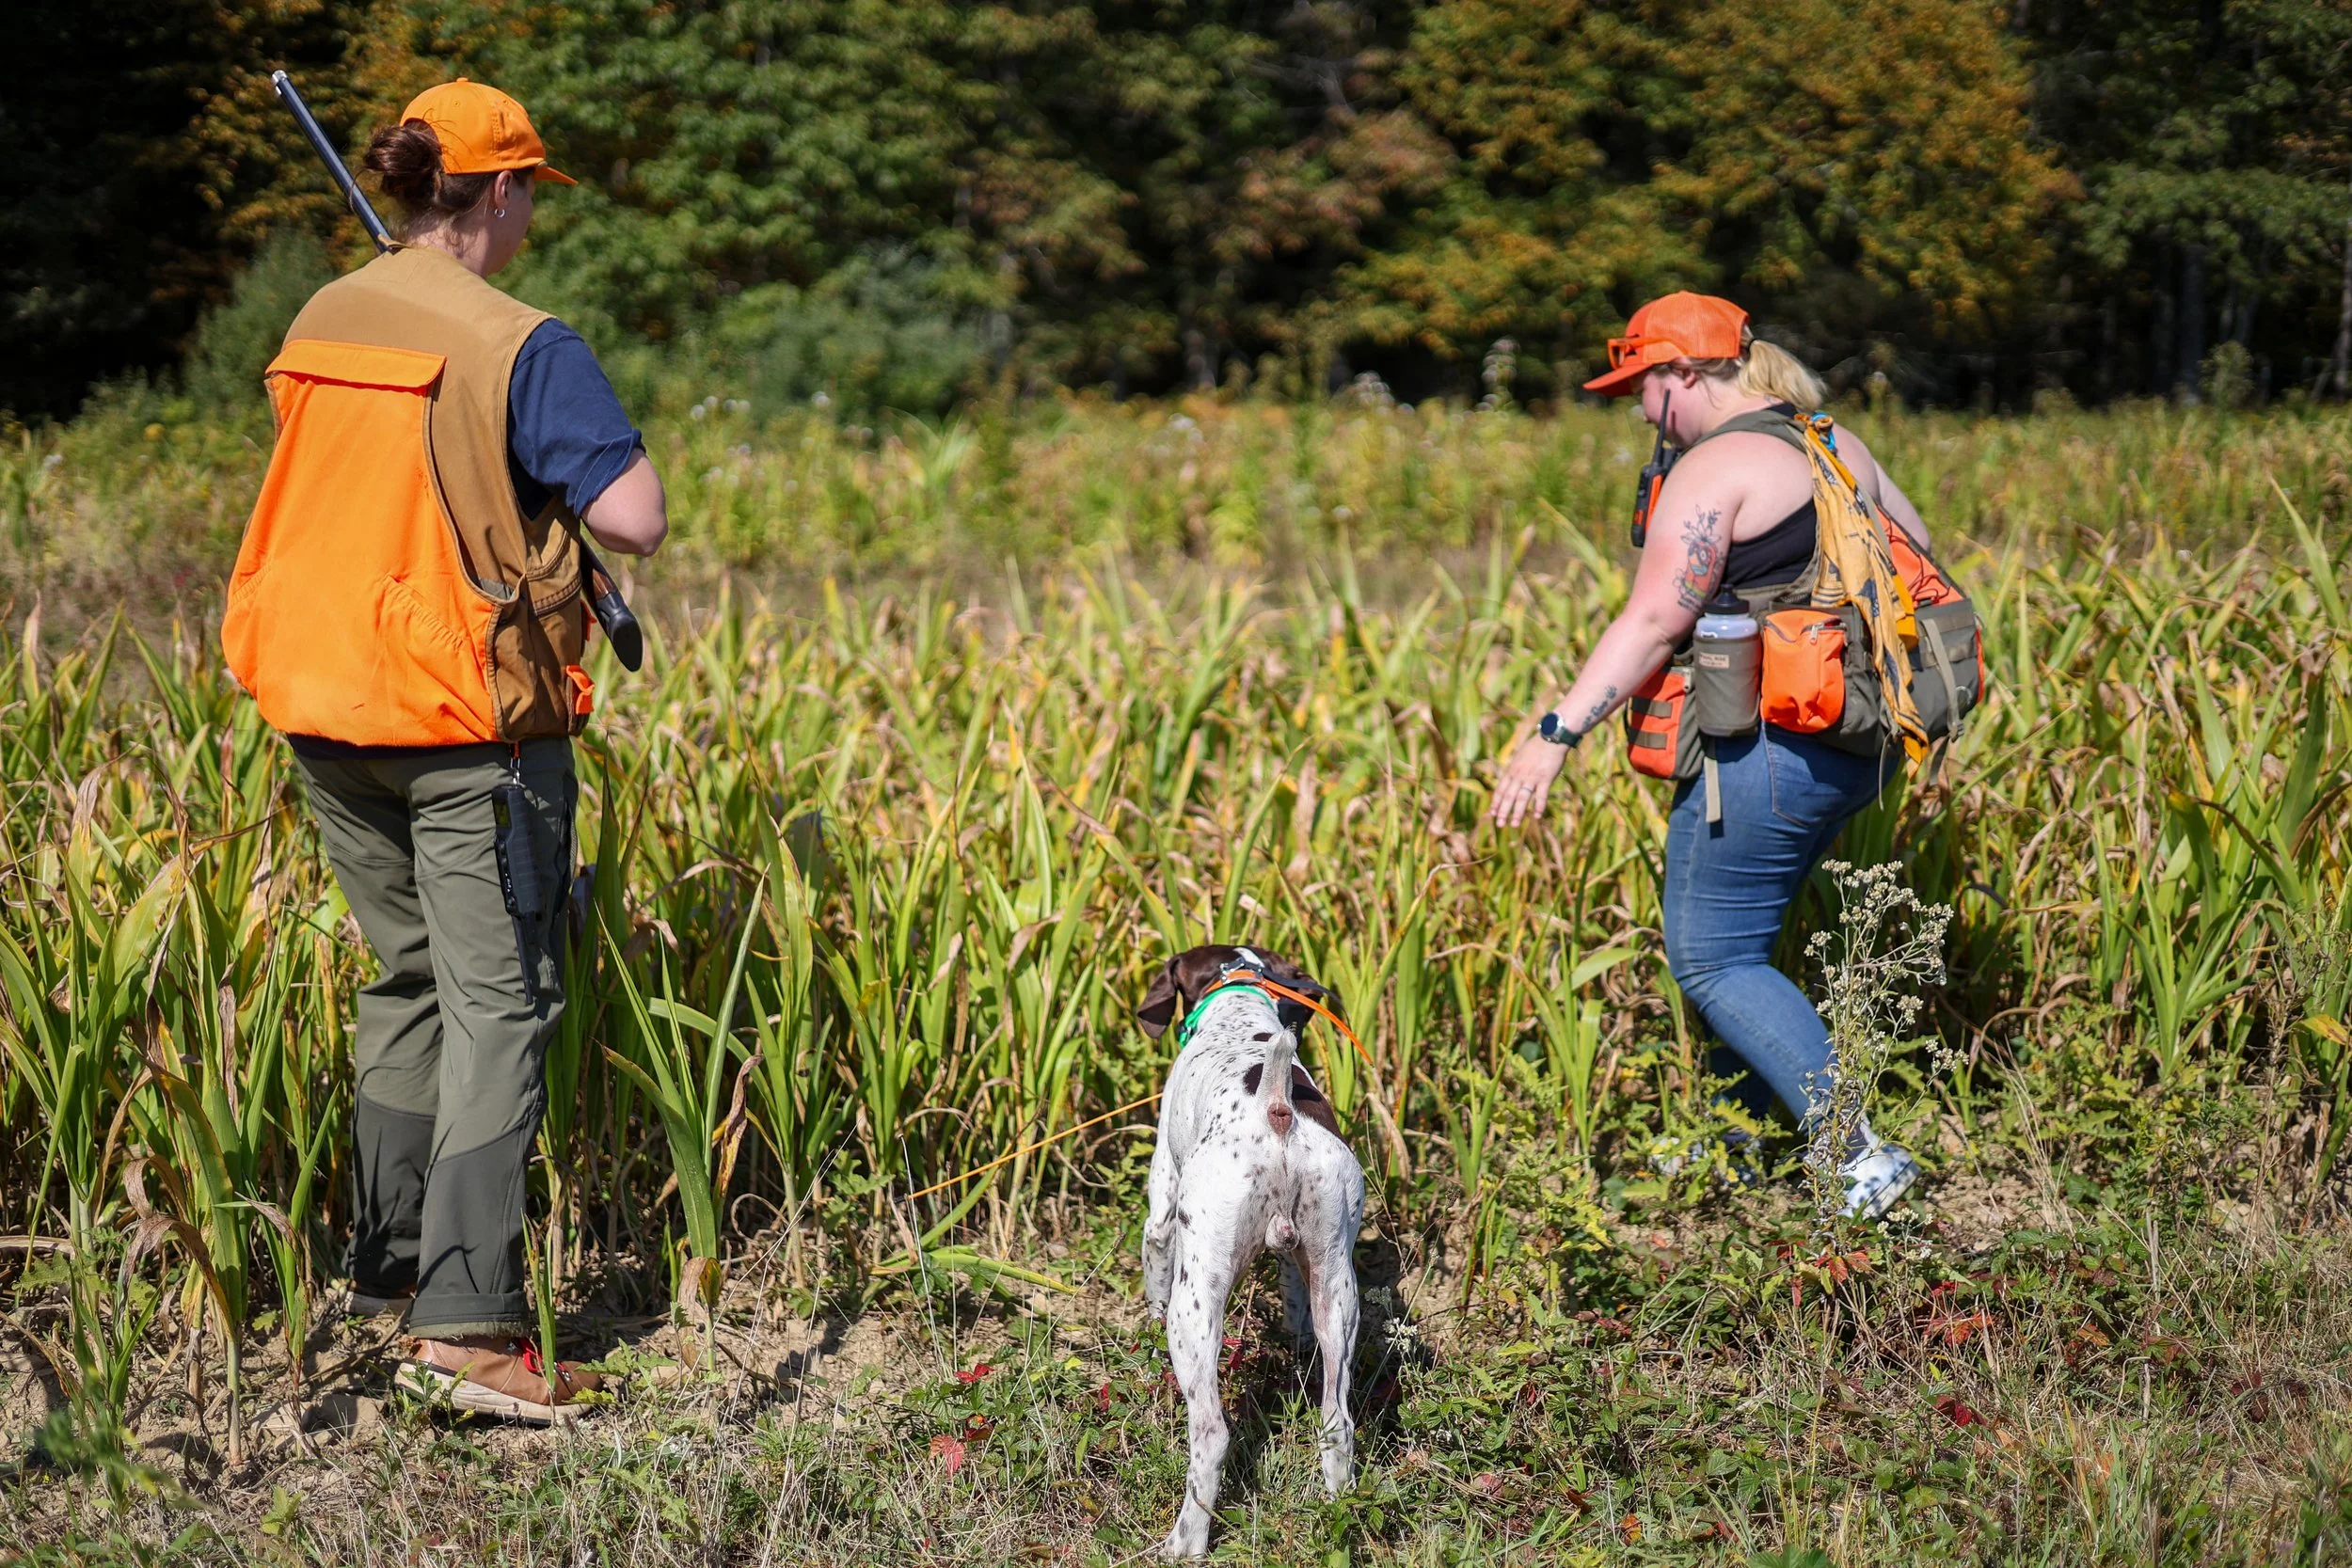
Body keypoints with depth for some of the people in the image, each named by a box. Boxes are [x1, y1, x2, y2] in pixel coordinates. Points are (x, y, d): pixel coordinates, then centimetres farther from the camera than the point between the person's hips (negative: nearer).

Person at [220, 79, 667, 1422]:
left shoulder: (320, 326, 7)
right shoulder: (519, 349, -15)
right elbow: (638, 520, -18)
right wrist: (569, 461, 0)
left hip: (327, 712, 7)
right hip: (471, 723, -7)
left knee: (409, 978, 20)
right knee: (499, 1001, -3)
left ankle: (390, 1267, 27)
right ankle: (470, 1320, -10)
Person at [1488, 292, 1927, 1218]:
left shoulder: (1714, 470, -13)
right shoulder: (1835, 447, 14)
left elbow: (1654, 622, -22)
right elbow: (1918, 551, 24)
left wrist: (1558, 733, -24)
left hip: (1773, 749, -10)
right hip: (1859, 744, 10)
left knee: (1712, 959, -3)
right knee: (1737, 935, 20)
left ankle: (1861, 1159, -8)